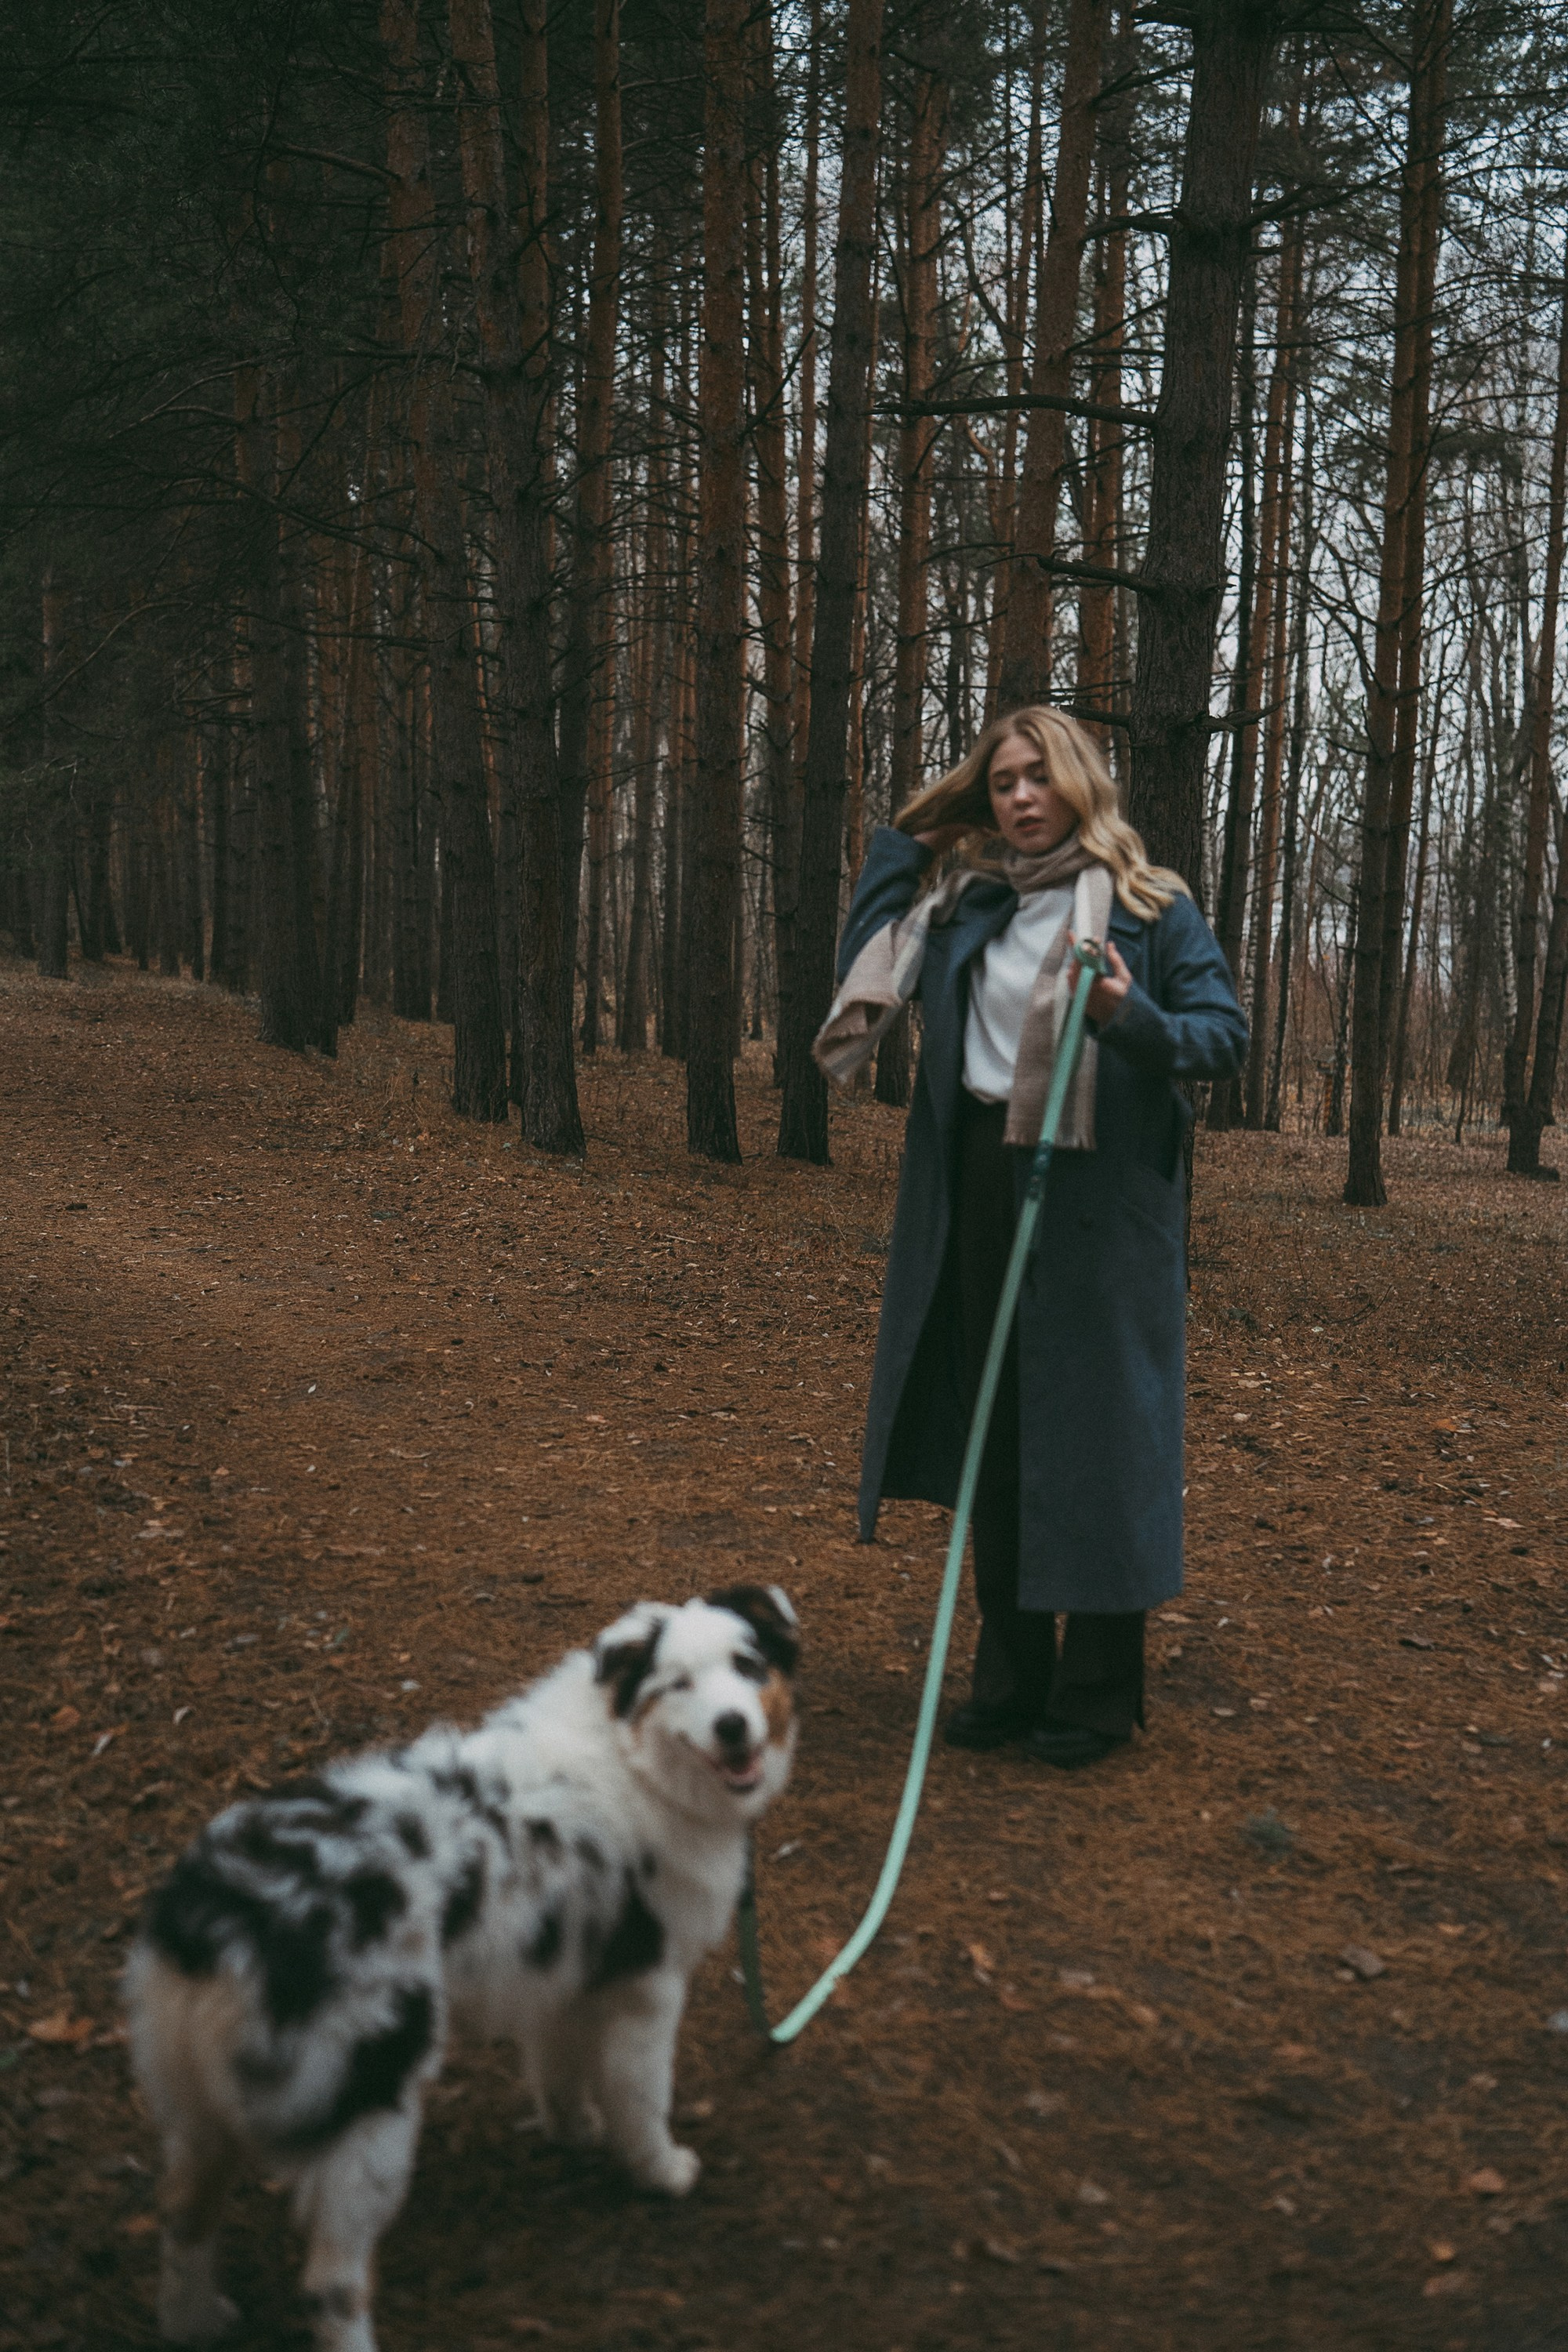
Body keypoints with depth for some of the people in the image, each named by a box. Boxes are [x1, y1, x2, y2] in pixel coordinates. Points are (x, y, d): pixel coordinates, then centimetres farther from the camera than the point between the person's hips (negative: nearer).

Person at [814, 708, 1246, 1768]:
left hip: (1104, 1204, -5)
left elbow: (1227, 1034, -4)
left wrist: (1135, 1020, -23)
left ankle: (1099, 1694, 10)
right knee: (996, 1438, 9)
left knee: (1096, 1437, -1)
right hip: (981, 1191, 5)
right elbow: (866, 963, 19)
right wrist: (905, 839, 16)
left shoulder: (1153, 907, -1)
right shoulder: (967, 908, 12)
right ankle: (1013, 1677, 21)